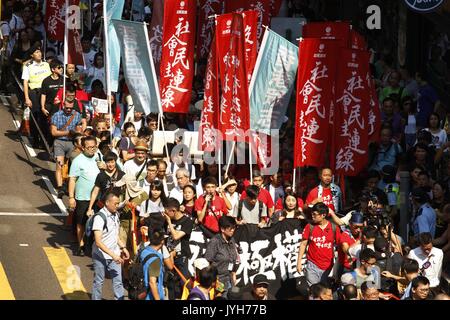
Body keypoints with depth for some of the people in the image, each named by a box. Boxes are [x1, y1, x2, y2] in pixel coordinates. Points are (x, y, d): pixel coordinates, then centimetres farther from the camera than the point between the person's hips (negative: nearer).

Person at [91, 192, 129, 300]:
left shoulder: (115, 215, 3)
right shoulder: (100, 217, -20)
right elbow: (98, 242, -25)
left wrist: (123, 248, 9)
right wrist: (112, 255, -30)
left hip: (115, 255, 6)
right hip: (101, 255, -6)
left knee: (118, 282, 5)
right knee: (99, 282, 8)